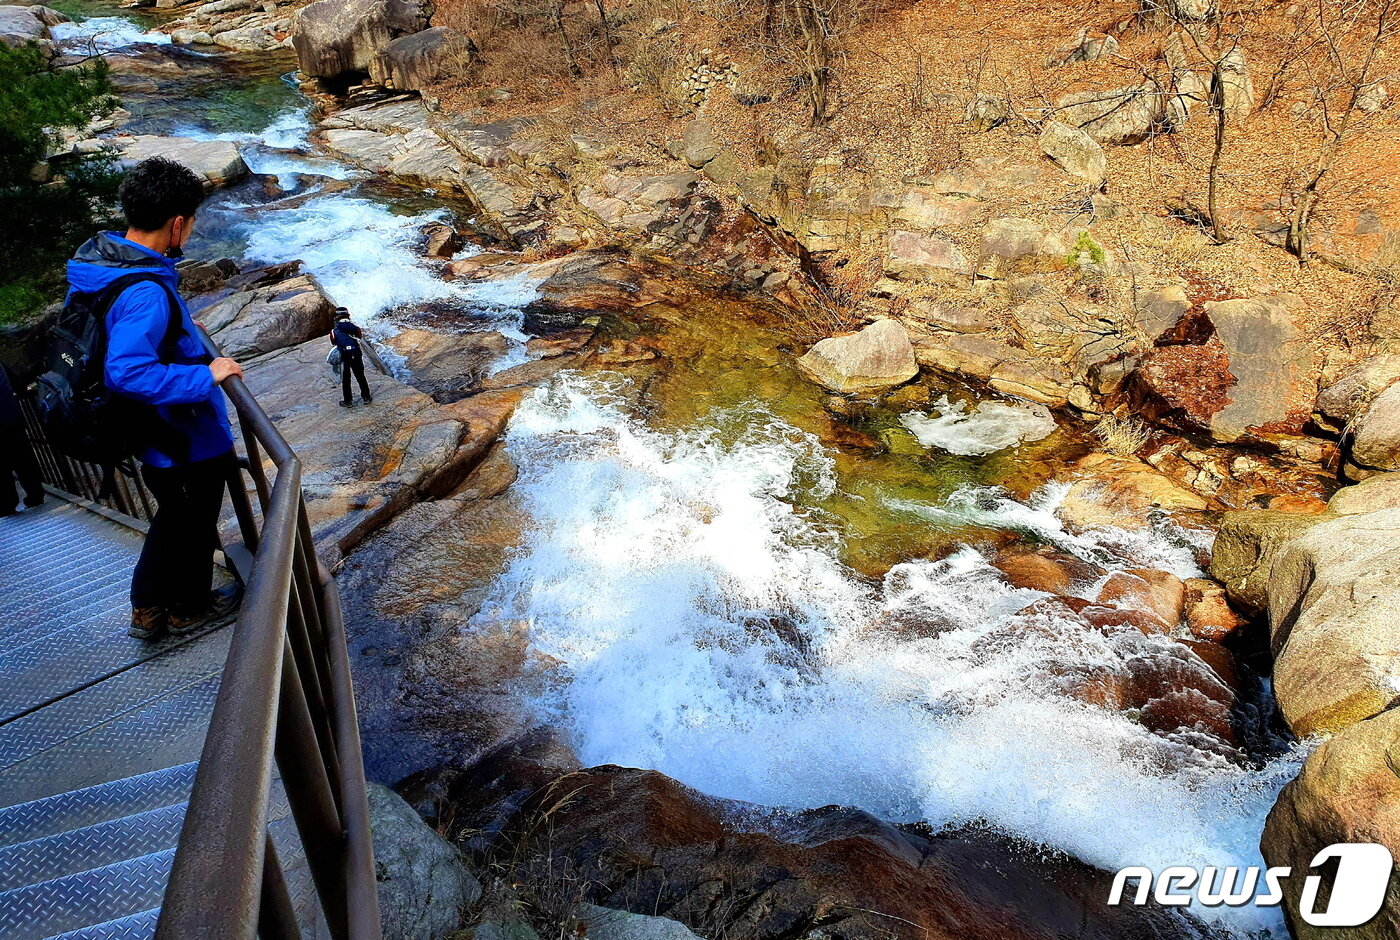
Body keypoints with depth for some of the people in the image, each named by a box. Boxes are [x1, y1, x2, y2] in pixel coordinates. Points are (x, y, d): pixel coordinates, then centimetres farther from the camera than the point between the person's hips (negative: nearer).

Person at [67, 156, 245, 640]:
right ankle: (190, 607, 36)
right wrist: (206, 375, -30)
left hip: (154, 435, 9)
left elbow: (109, 333, 14)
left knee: (173, 517, 27)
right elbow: (127, 372, -38)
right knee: (193, 524, 15)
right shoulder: (146, 293, -32)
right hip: (187, 439, -9)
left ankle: (147, 607, 40)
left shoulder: (96, 262, -1)